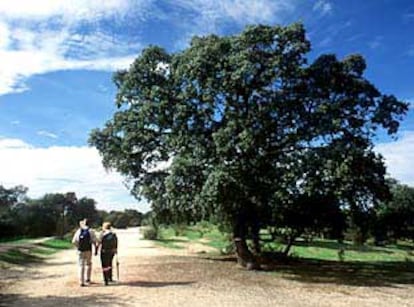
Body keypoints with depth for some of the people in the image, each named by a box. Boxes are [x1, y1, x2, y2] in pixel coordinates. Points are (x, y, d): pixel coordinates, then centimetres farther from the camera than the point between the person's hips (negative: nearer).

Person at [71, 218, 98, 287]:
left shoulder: (78, 231, 0)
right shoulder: (90, 231, -4)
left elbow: (74, 241, -3)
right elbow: (95, 241, -8)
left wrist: (78, 246, 13)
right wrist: (96, 250, 2)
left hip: (80, 251, 1)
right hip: (88, 251, 0)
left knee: (81, 266, 5)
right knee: (88, 264, 19)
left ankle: (81, 282, 1)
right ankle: (87, 279, 20)